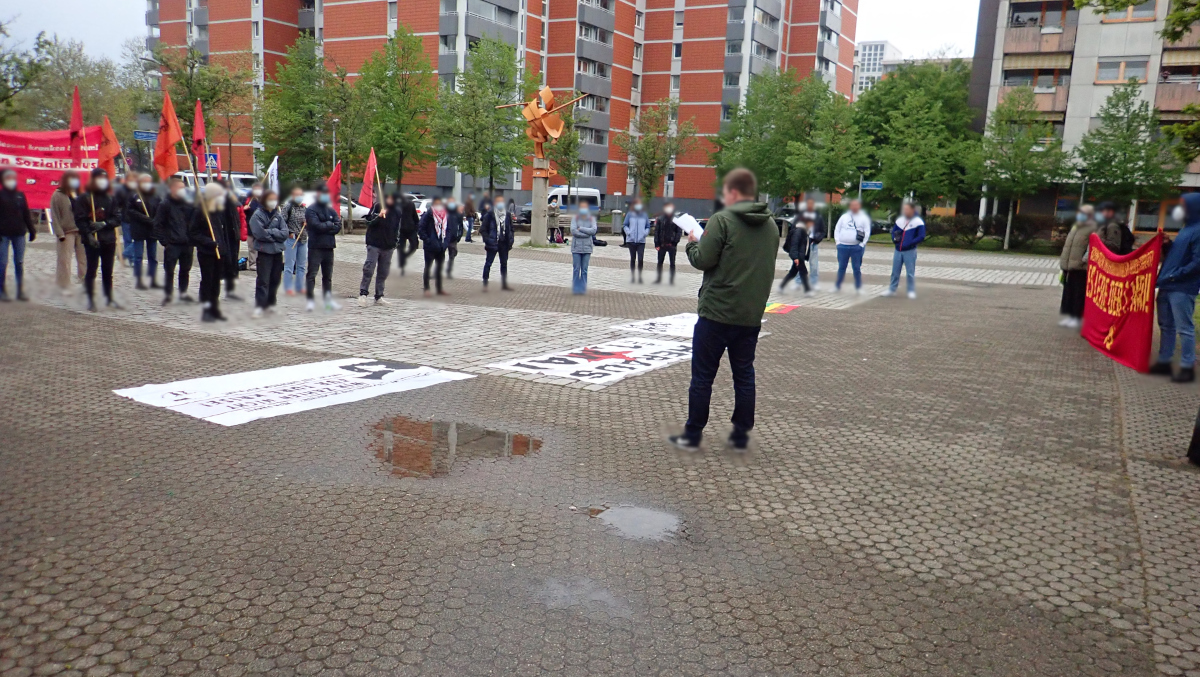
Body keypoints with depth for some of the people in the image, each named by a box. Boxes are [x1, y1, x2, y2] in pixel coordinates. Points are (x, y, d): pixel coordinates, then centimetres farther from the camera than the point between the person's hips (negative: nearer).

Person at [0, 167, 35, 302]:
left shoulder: (20, 195, 12)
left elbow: (26, 214, 15)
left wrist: (32, 230, 10)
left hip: (19, 234, 3)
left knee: (19, 263, 4)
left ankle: (21, 291, 9)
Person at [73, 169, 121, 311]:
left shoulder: (110, 199, 12)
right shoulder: (84, 198, -1)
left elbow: (117, 218, 5)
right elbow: (80, 219, -7)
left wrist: (104, 224, -12)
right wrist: (89, 234, -18)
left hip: (109, 239, 4)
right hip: (92, 241, -4)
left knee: (108, 271, 11)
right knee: (91, 270, -2)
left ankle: (109, 298, 20)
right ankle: (91, 300, 4)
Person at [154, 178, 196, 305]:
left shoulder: (188, 206, 10)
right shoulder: (165, 205, -3)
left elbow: (193, 223, 15)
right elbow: (158, 225, -4)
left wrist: (191, 239, 1)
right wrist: (164, 241, -10)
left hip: (186, 244, 5)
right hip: (172, 245, -5)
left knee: (185, 270, 12)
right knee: (169, 270, -1)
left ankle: (183, 293, 24)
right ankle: (167, 295, 8)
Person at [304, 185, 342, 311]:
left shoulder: (331, 210, 14)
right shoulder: (311, 210, -4)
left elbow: (338, 226, 0)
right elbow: (316, 225, -17)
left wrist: (324, 227, -11)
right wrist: (330, 225, -4)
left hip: (329, 246, 6)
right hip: (315, 247, -6)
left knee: (328, 275, 13)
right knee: (312, 274, -6)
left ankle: (328, 299, 21)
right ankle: (310, 300, -5)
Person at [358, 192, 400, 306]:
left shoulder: (398, 210, 7)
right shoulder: (377, 207, -4)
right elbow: (369, 222, -8)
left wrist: (396, 242, 13)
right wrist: (379, 216, -25)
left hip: (388, 246, 4)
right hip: (374, 244, -4)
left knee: (383, 273, 7)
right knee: (369, 269, -8)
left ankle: (379, 297, 13)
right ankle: (362, 294, -2)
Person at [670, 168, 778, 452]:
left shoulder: (723, 219, -12)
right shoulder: (771, 225, 10)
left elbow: (703, 260, -14)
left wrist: (692, 243, 4)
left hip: (717, 311, -6)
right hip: (751, 314, 6)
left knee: (703, 376, 4)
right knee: (744, 375, 13)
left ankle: (693, 435, 11)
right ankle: (741, 436, 18)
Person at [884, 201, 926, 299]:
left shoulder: (918, 222, -7)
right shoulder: (900, 220, 9)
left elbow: (921, 237, -10)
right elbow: (893, 231, 19)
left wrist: (910, 243, -18)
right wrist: (894, 239, -1)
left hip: (910, 251, -5)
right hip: (898, 250, 5)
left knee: (910, 273, 1)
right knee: (895, 272, 9)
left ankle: (912, 291, 11)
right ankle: (892, 290, 18)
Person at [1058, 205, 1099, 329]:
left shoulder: (1093, 229, -6)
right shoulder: (1075, 227, 21)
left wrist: (1087, 256, -26)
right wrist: (1063, 259, 23)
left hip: (1081, 267, -8)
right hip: (1069, 266, 8)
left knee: (1079, 294, -4)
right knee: (1068, 292, 12)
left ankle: (1077, 318, 0)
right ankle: (1068, 316, 20)